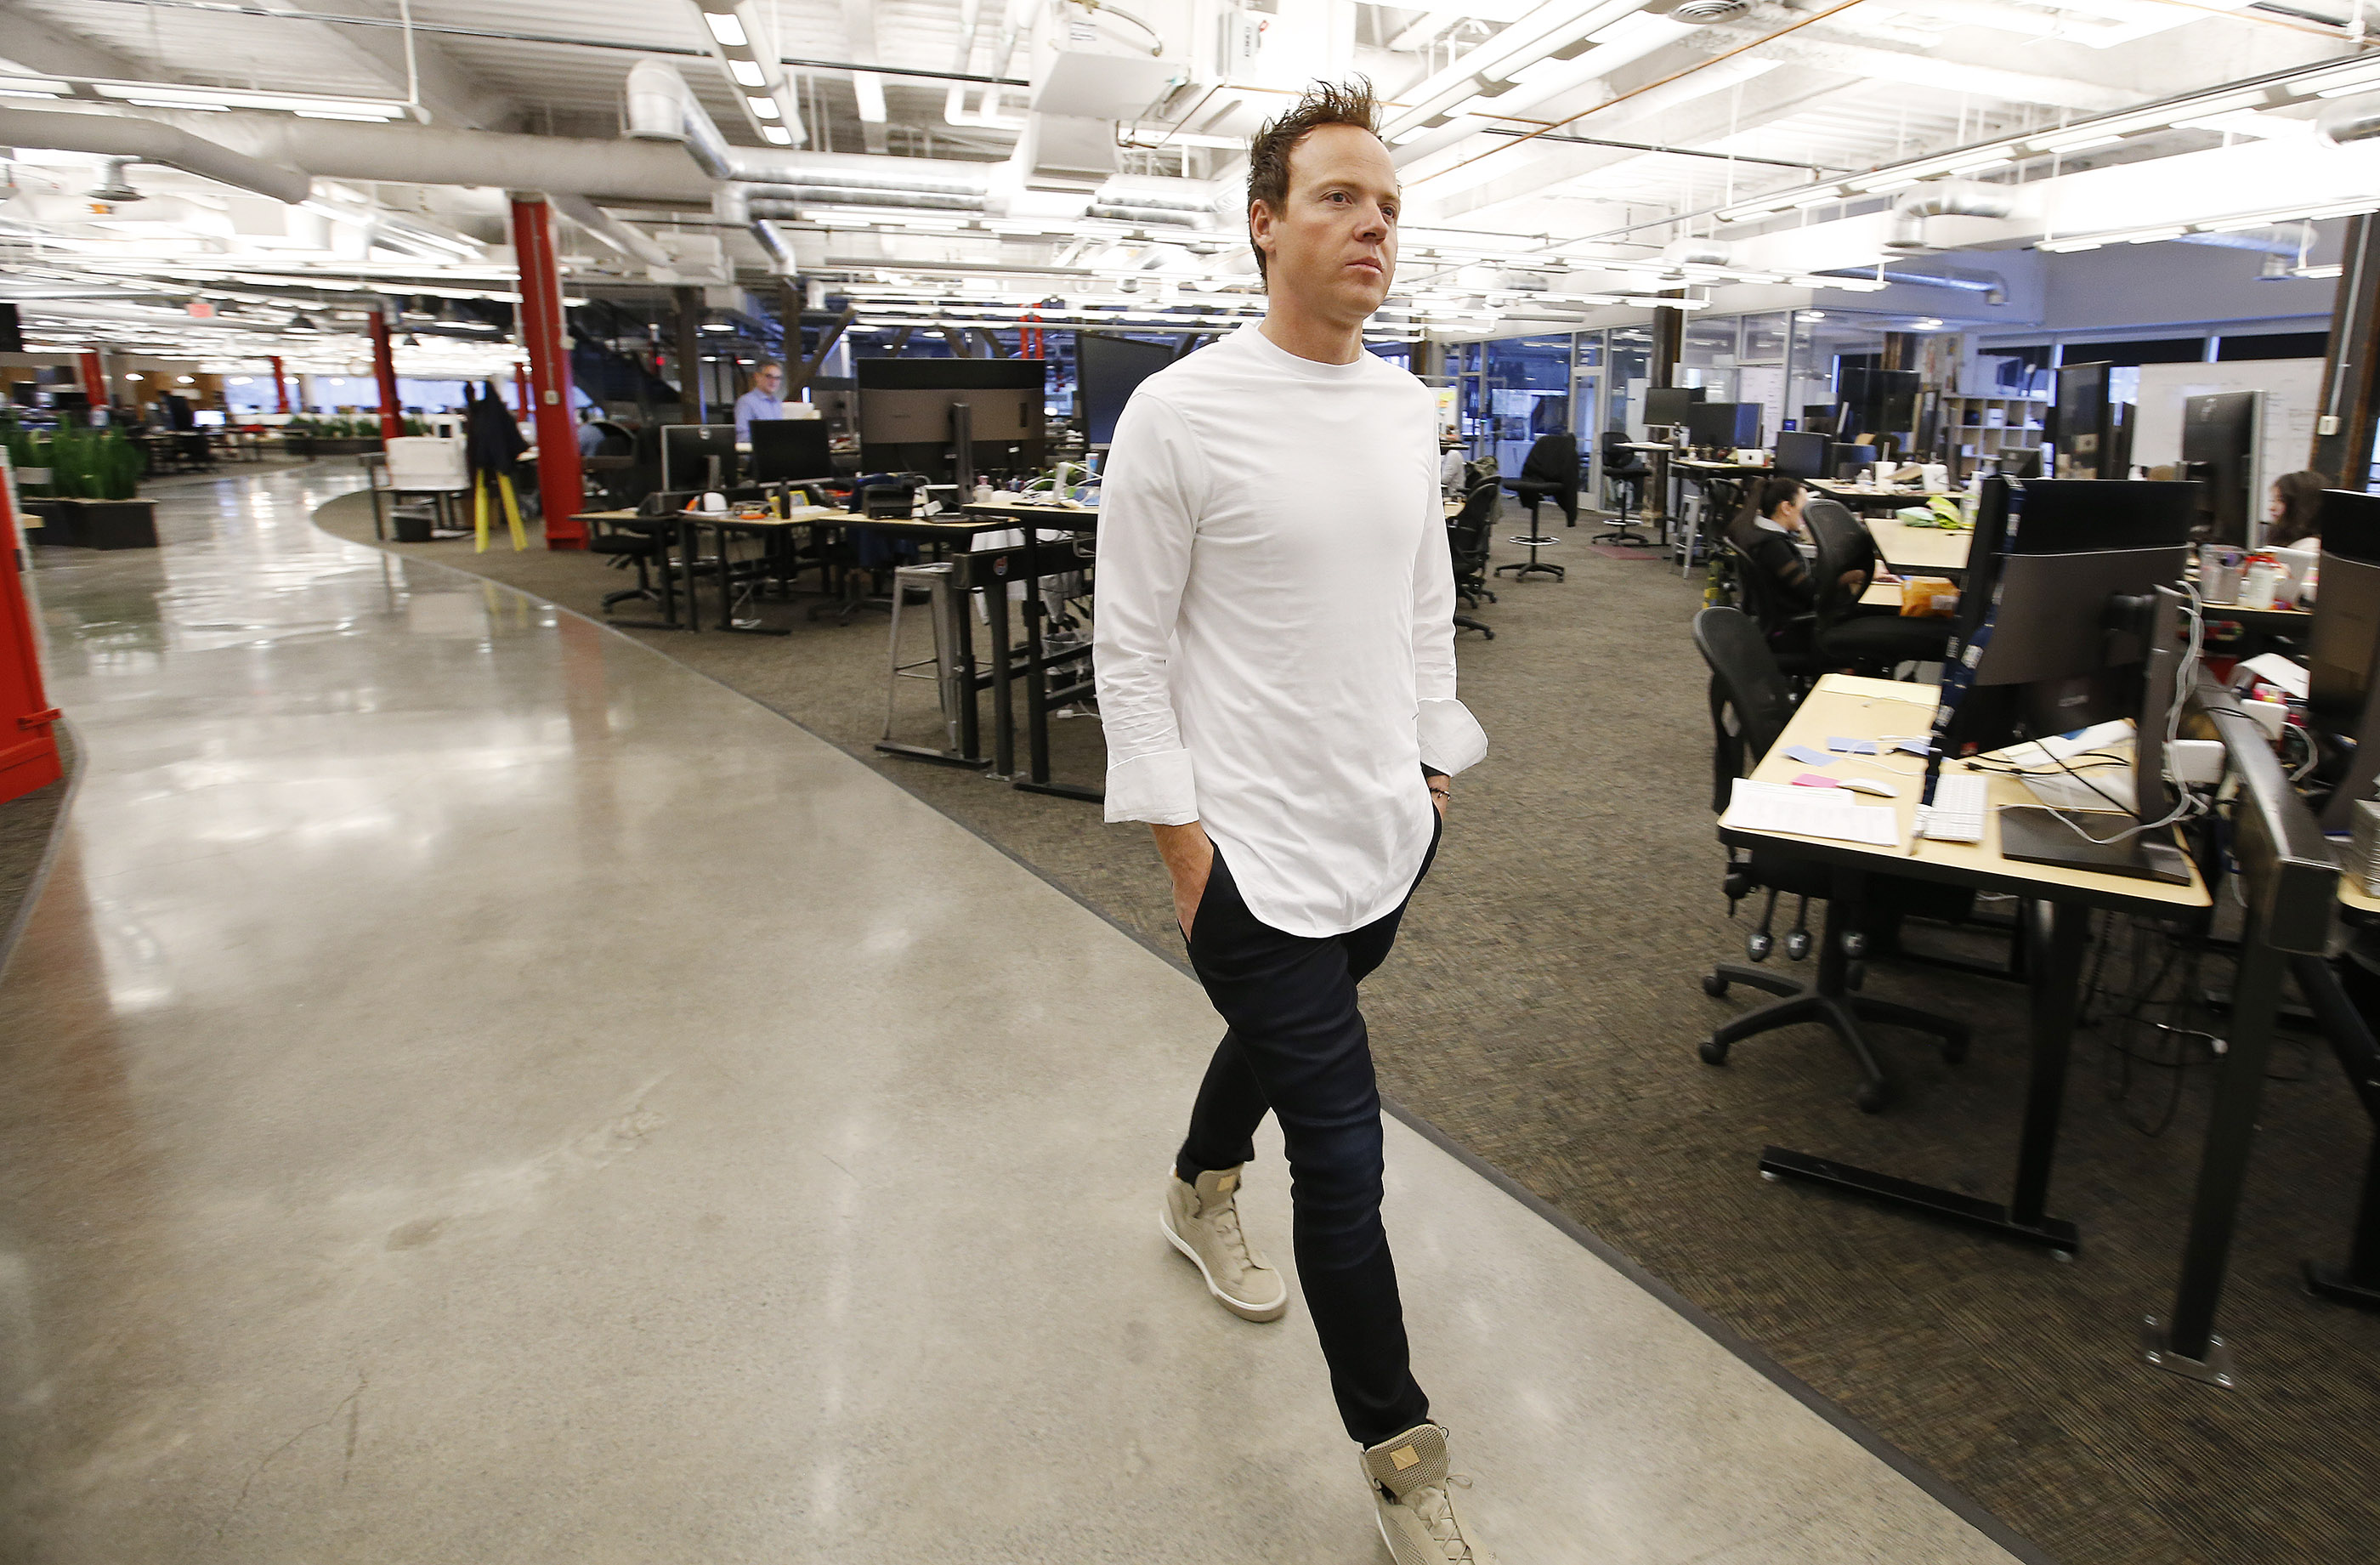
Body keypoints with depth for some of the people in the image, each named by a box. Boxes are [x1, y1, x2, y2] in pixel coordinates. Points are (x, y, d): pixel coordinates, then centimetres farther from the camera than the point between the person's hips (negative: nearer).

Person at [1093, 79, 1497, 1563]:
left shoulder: (1409, 405, 7)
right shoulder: (1180, 412, -12)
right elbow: (1132, 645, -10)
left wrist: (1437, 759, 14)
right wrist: (1180, 837, -12)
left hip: (1388, 827, 7)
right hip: (1256, 846, -6)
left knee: (1283, 1037, 27)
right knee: (1342, 1153, -1)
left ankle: (1201, 1191, 58)